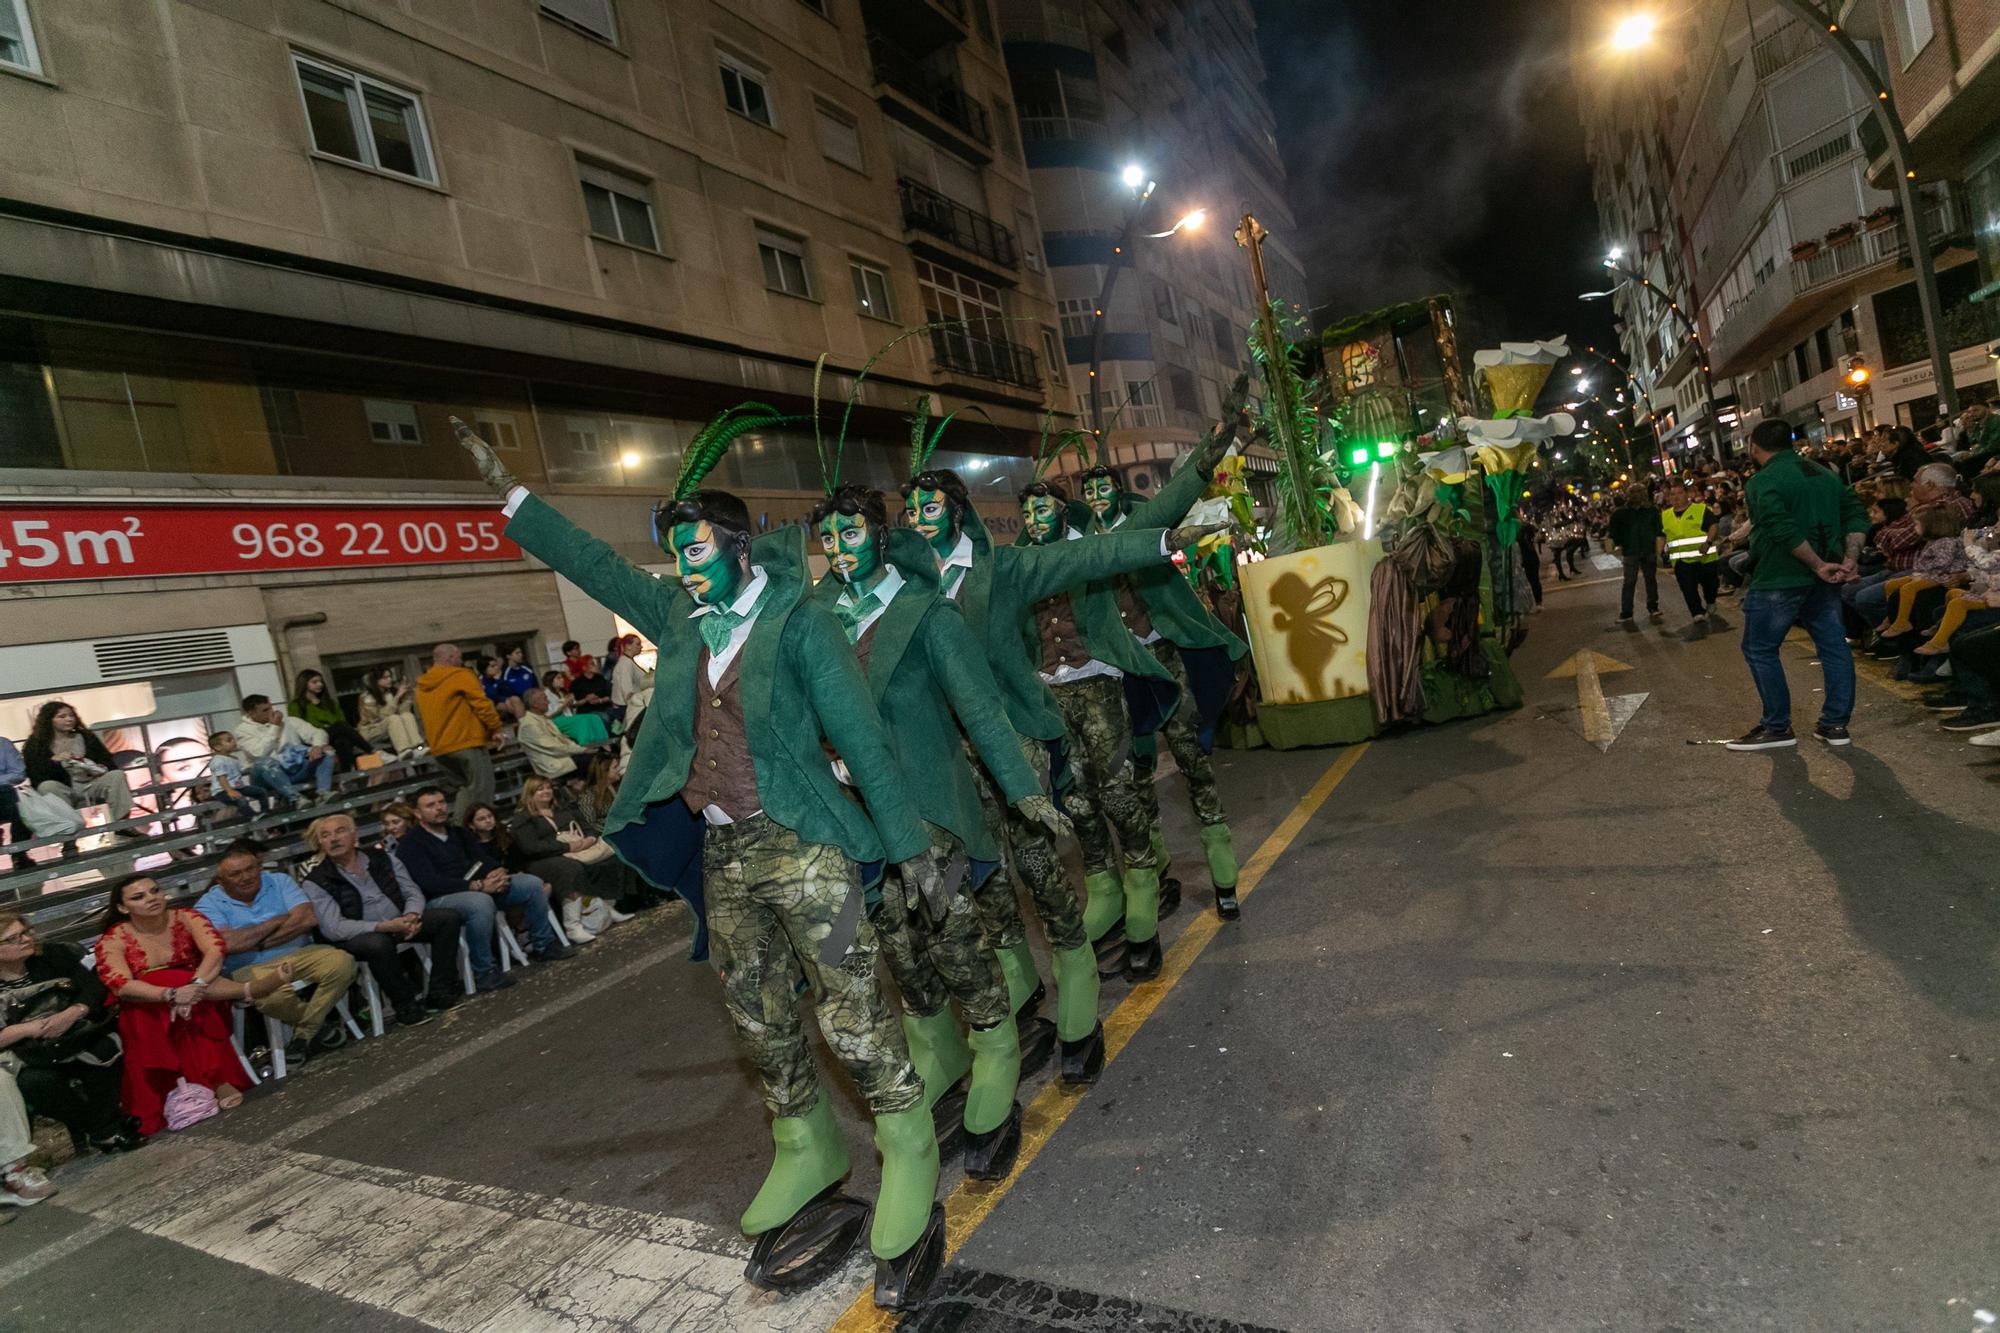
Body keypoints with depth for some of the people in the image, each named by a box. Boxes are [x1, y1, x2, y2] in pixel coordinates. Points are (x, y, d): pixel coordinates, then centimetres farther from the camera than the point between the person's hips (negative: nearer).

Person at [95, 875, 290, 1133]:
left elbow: (215, 949, -19)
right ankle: (251, 990, -48)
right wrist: (172, 994, -38)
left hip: (203, 1001, 2)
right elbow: (121, 986, -22)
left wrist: (196, 985, -39)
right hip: (147, 1014, -2)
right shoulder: (112, 940, -6)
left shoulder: (186, 917, -3)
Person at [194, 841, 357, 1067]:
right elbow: (229, 943, -19)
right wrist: (275, 922, -9)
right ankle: (317, 1027, -6)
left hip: (299, 955, 3)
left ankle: (305, 1033, -10)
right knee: (273, 995, -38)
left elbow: (306, 919, -9)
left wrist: (257, 943, -10)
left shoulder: (279, 881, 6)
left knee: (341, 961, -26)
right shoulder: (208, 905, -1)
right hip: (250, 969, -3)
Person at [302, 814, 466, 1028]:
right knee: (379, 943, -38)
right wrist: (385, 926, -29)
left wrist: (410, 916, -20)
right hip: (358, 936, -5)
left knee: (448, 917, -15)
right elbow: (333, 928, -17)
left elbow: (413, 892, 5)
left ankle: (441, 992, -9)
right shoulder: (316, 882, -7)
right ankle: (406, 1002, -16)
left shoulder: (382, 857, 5)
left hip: (400, 923, 5)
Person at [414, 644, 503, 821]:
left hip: (440, 749, 7)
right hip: (467, 743, -7)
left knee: (462, 790, 16)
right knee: (480, 790, -4)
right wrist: (495, 728, -4)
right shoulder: (461, 676, -5)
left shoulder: (422, 687, 15)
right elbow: (482, 704, -12)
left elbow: (422, 716, 19)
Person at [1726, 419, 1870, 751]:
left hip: (1778, 580, -8)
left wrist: (1819, 566, -16)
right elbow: (1856, 516, 7)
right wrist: (1849, 560, 0)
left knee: (1759, 650, 2)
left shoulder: (1763, 481, -11)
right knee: (1833, 645, 10)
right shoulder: (1825, 474, 14)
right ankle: (1835, 723, 15)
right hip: (1821, 581, 8)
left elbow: (1785, 531, -22)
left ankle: (1777, 727, 5)